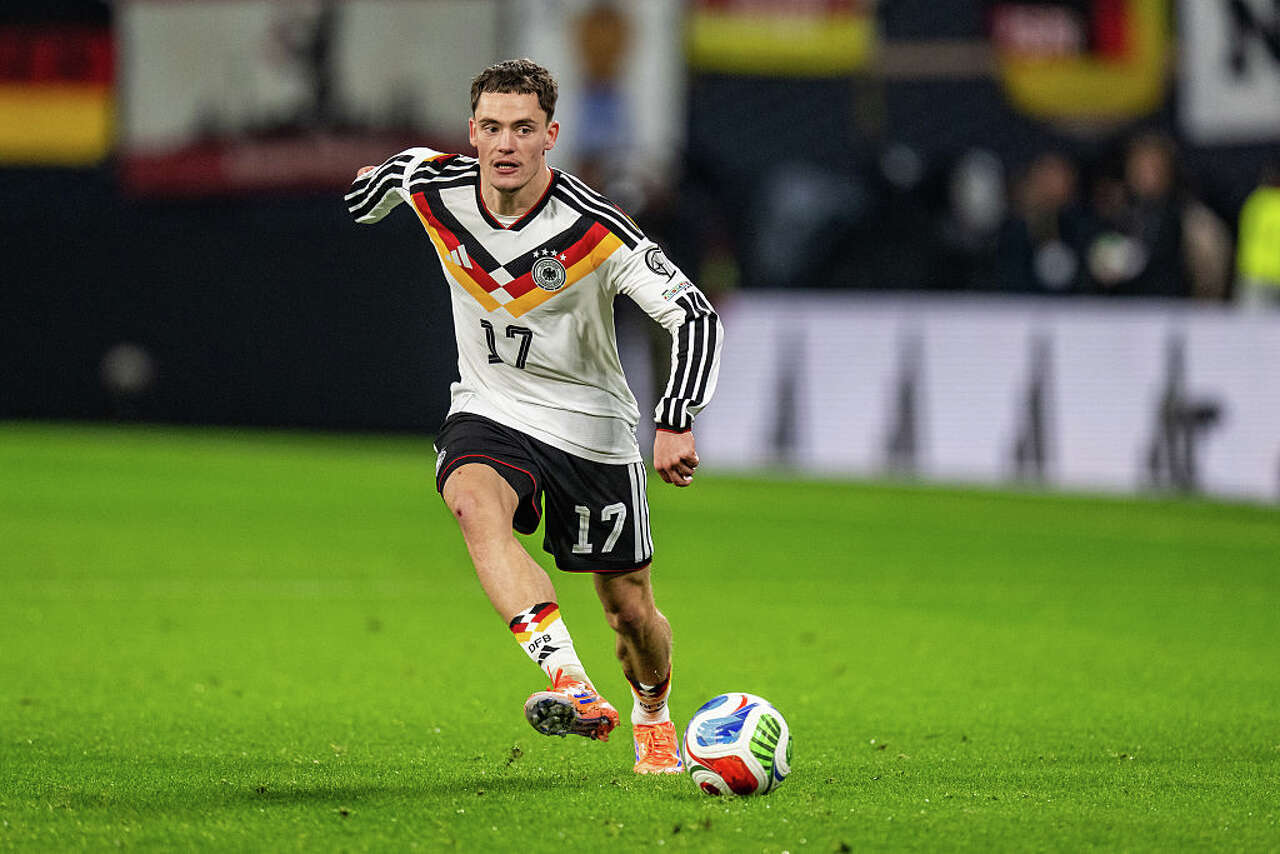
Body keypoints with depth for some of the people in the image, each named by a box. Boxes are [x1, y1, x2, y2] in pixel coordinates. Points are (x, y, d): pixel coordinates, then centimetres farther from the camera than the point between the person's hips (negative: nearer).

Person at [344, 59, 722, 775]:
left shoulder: (595, 228, -22)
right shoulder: (435, 189, -11)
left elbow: (696, 316, -21)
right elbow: (408, 163, 15)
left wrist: (676, 425, -33)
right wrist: (377, 182, 37)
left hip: (592, 427, -1)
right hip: (489, 413, 1)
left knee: (631, 612, 7)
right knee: (475, 502, -34)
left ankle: (653, 715, 42)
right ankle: (573, 687, -48)